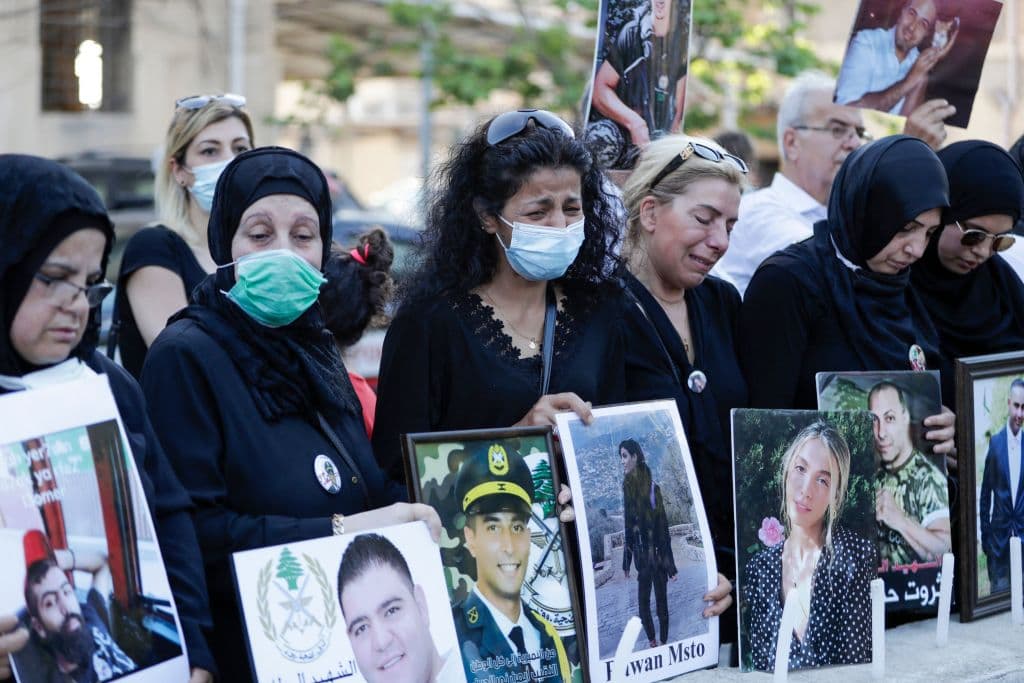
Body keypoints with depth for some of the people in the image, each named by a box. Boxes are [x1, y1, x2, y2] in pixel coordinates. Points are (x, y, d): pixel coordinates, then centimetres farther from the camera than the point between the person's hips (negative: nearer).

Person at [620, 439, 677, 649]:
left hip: (656, 552, -5)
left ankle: (663, 643, 11)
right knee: (643, 601, 9)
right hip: (641, 555, 5)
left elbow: (663, 527, -11)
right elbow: (628, 527, 9)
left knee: (661, 600, 4)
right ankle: (653, 642, 17)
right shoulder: (628, 487, 6)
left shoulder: (652, 488, -12)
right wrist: (626, 563, 10)